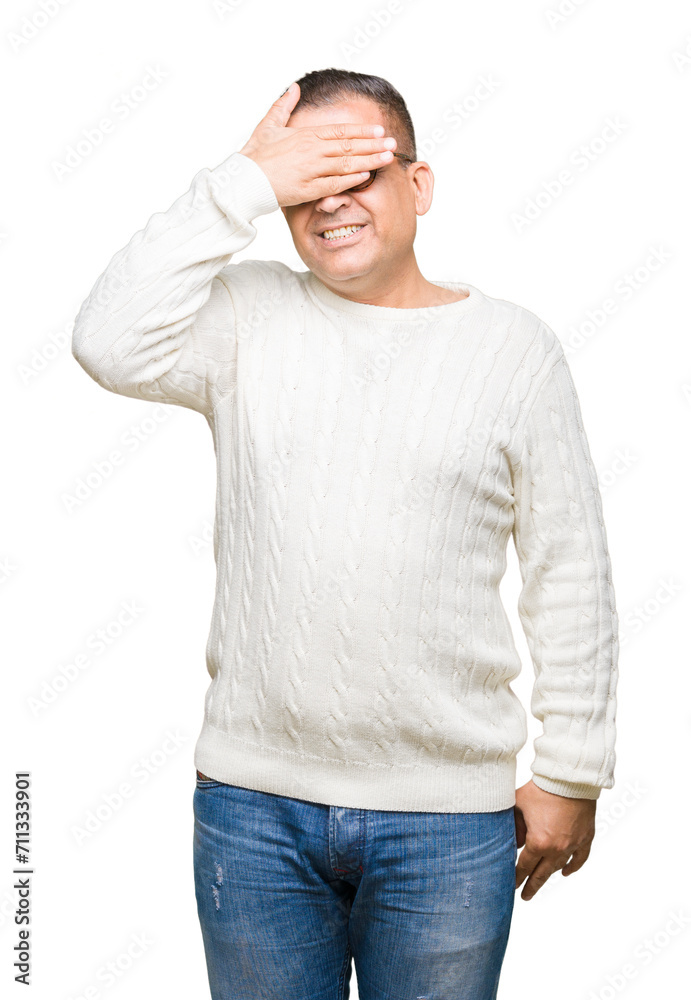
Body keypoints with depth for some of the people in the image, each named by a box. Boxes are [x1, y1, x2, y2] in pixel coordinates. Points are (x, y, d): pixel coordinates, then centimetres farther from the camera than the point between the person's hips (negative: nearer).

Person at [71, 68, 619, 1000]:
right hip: (254, 799, 1)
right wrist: (241, 184, -15)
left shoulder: (514, 345, -1)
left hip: (447, 817, -1)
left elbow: (570, 576, 2)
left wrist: (572, 775, 2)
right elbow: (113, 345, -17)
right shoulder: (249, 313, 3)